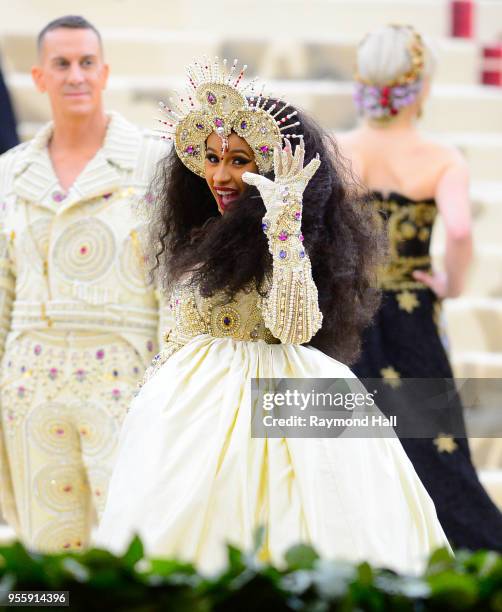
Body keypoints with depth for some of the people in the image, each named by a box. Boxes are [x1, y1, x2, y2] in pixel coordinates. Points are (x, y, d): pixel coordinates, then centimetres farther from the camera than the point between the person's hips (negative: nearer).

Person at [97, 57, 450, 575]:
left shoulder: (287, 239, -12)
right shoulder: (203, 238, 13)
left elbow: (294, 327, -28)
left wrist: (284, 224, -31)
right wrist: (152, 392, 24)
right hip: (193, 405, 8)